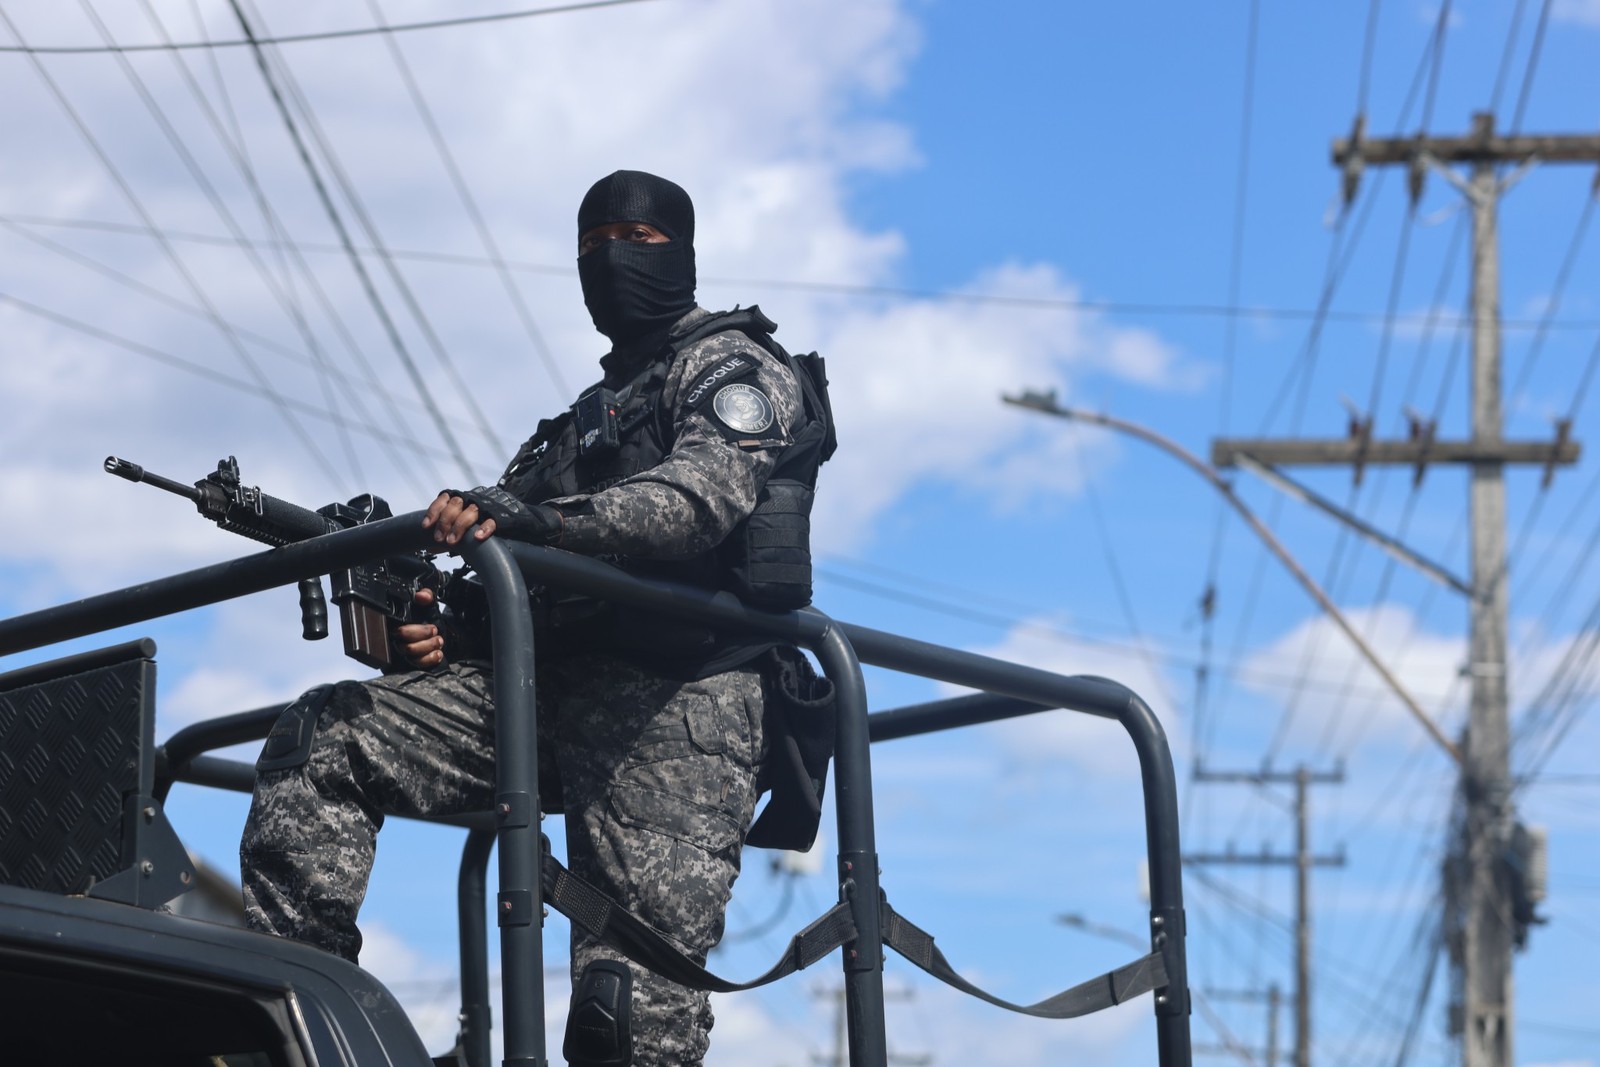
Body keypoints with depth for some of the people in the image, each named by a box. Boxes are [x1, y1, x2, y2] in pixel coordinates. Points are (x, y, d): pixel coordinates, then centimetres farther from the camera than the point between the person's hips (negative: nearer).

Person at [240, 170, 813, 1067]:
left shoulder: (732, 370, 7)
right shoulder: (589, 414, 33)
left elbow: (695, 500, -15)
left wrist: (520, 514, -29)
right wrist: (454, 629, -1)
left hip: (678, 702, -8)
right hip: (554, 681, 8)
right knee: (317, 740, -8)